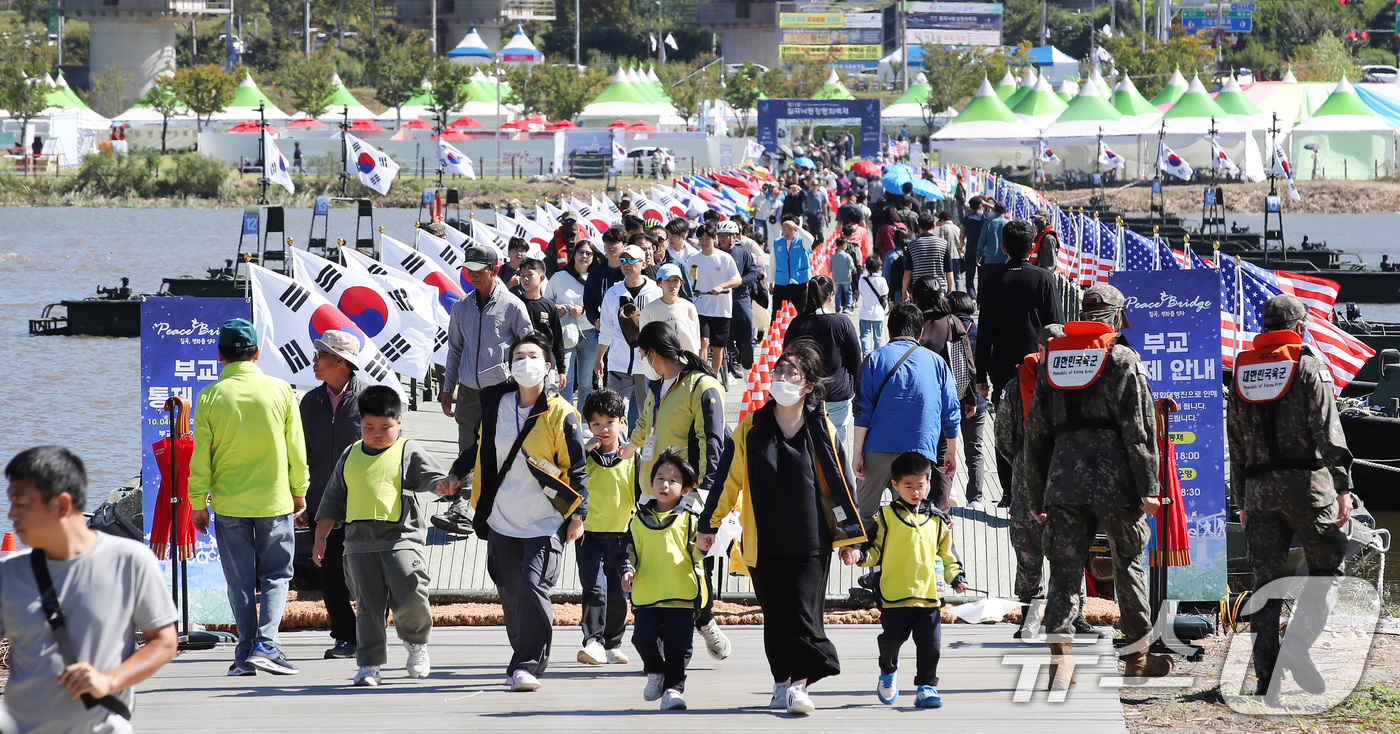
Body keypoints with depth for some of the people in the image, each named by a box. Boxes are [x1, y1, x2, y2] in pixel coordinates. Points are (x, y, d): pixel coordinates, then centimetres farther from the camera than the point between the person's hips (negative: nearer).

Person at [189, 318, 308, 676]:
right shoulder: (280, 390, -4)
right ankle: (265, 644, -8)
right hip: (274, 500, 0)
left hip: (228, 504, 0)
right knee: (275, 576, 8)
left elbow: (200, 456, -3)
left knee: (240, 581, 8)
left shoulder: (210, 396, -5)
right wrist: (299, 492, 14)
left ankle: (246, 653, 9)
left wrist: (198, 504, 5)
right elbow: (296, 448, 2)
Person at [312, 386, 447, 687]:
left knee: (410, 597, -15)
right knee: (368, 605, 2)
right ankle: (369, 664, 8)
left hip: (401, 538, -4)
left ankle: (417, 642, 13)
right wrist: (321, 537, 20)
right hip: (360, 542, 4)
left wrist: (443, 485, -29)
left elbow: (433, 477, -5)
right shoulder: (350, 456, 17)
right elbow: (333, 500, 23)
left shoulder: (409, 453, 6)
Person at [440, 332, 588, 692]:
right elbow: (482, 447, 24)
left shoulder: (559, 413, -7)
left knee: (533, 587, -16)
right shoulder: (498, 405, 6)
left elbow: (576, 468, -4)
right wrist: (456, 474, 16)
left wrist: (578, 515, -8)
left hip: (546, 523, -5)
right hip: (503, 520, 5)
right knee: (511, 595, 8)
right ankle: (526, 660, 23)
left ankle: (527, 665, -13)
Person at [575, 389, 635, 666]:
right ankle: (593, 641, -17)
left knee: (618, 593, 7)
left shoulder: (632, 458, 2)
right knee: (594, 588, -14)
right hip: (589, 532, -2)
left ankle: (613, 644, 20)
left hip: (622, 534, 2)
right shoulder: (585, 457, 1)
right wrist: (584, 452, -16)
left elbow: (640, 497, 7)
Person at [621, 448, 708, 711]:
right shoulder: (639, 521, 13)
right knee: (644, 636, -12)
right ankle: (655, 672, 14)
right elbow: (631, 550, 16)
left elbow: (695, 551, 0)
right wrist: (628, 570, -1)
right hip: (647, 593, 2)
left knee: (678, 645, -4)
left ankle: (674, 686, 8)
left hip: (682, 593, -2)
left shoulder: (689, 519, 6)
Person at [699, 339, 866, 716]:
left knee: (802, 611, -9)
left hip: (810, 541, -2)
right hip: (764, 541, 2)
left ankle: (799, 685, -8)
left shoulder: (822, 431, 0)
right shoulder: (751, 428, 3)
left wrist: (849, 536, 5)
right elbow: (728, 479, 9)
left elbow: (839, 483, 5)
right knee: (774, 614, 8)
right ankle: (781, 683, 19)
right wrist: (710, 525, 12)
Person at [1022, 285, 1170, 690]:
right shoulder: (1122, 360, -2)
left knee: (1064, 570, 0)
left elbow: (1036, 432, 15)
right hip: (1114, 481, -3)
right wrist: (1148, 487, -6)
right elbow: (1138, 429, -8)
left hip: (1063, 481, 3)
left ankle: (1059, 656, -15)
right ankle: (1138, 655, 20)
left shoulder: (1052, 360, 13)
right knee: (1129, 565, 11)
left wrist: (1036, 495, 19)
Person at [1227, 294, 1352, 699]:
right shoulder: (1309, 366, -2)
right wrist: (1343, 487, -12)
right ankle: (1298, 643, -14)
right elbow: (1328, 431, -11)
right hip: (1305, 483, -4)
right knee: (1326, 567, 7)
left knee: (1266, 580, 4)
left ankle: (1267, 677, -1)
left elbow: (1235, 444, 16)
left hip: (1258, 488, 4)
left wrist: (1242, 500, 22)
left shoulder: (1242, 372, 14)